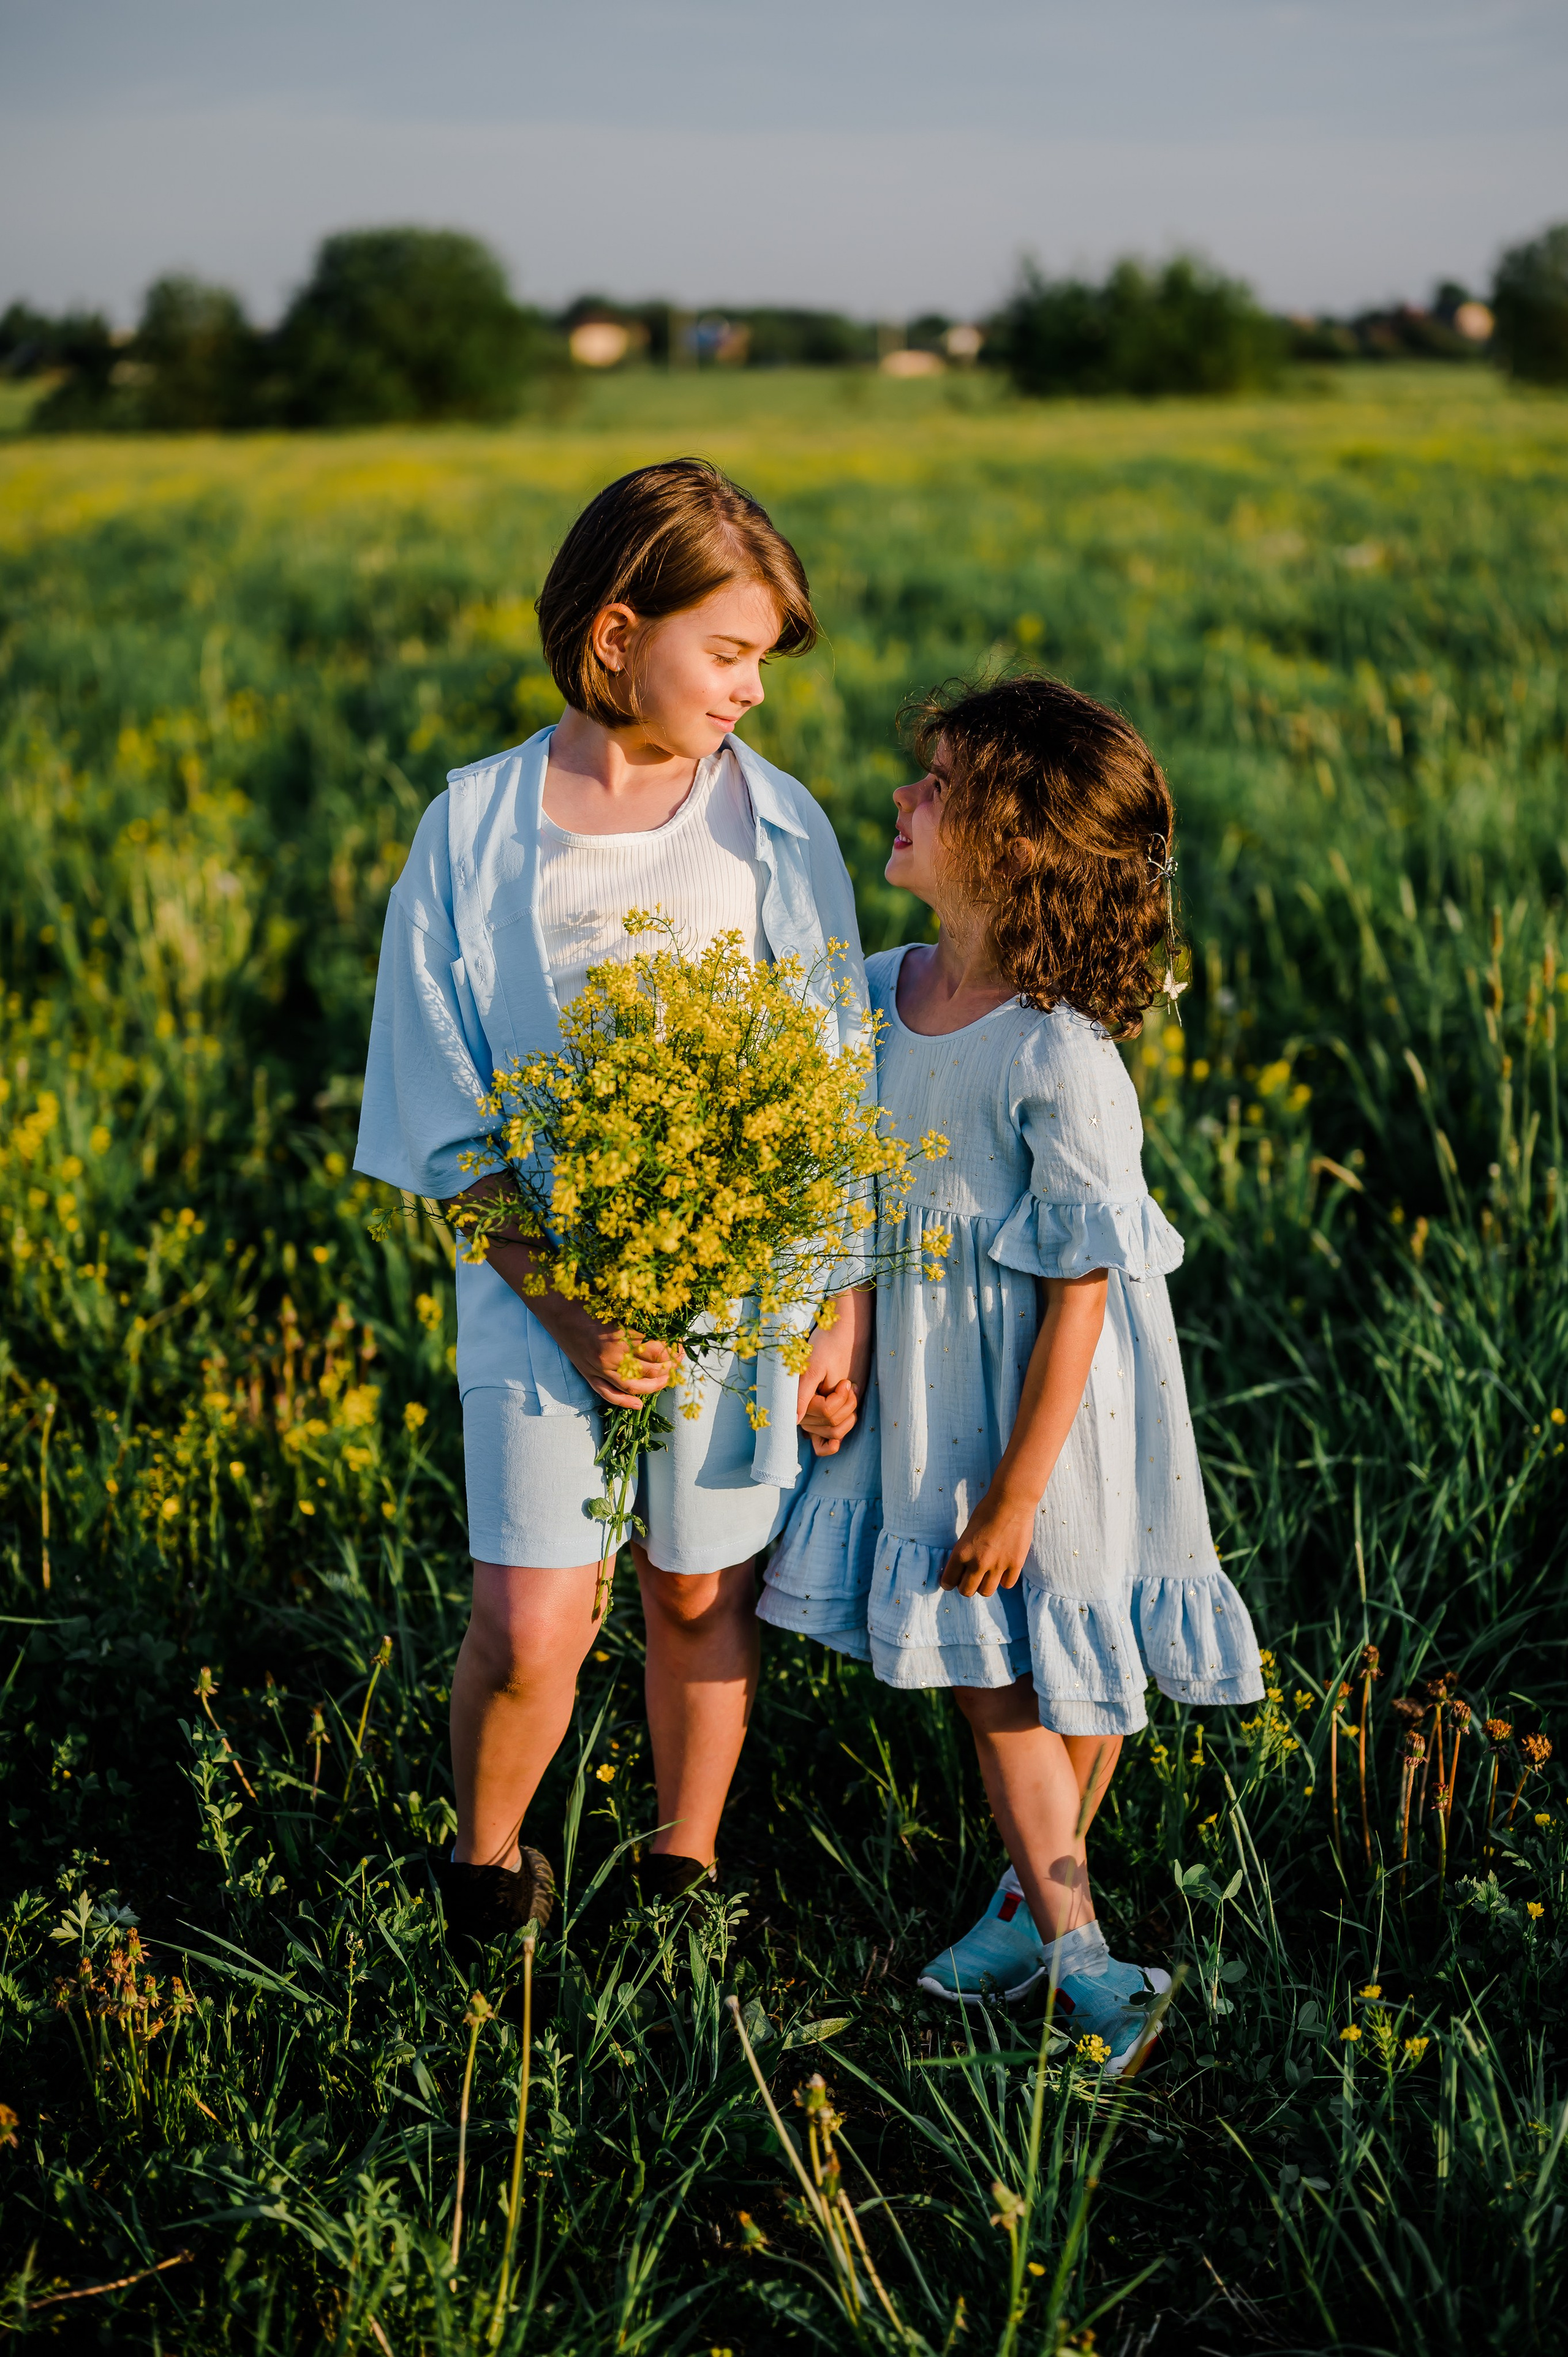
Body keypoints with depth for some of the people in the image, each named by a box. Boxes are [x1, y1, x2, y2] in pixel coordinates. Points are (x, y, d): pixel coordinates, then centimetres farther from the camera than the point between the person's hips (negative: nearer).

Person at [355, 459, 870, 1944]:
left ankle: (683, 1877, 36)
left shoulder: (774, 830, -1)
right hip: (539, 1285, -1)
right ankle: (485, 1870, 22)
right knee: (529, 1631, -7)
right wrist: (563, 1306, -11)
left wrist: (843, 1317, 0)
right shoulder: (475, 834, -4)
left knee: (701, 1597, 12)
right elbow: (444, 1118, -2)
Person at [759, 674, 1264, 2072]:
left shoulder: (1062, 1060, -26)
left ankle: (1041, 1887, 32)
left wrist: (1017, 1493, -17)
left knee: (1064, 1666, 11)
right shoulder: (877, 994, -4)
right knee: (978, 1667, 16)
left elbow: (1079, 1297, -21)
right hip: (927, 1392, 7)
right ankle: (1069, 1938, 32)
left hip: (1052, 1408, -7)